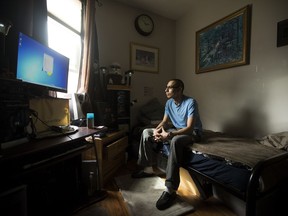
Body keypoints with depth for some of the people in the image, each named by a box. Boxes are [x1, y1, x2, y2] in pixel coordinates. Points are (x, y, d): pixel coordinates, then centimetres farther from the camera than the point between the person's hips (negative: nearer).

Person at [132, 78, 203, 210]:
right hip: (176, 130, 7)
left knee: (175, 141, -42)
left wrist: (169, 135, -38)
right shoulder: (169, 102, 0)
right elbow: (164, 121, 5)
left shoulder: (190, 102, -21)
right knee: (146, 132, -3)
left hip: (192, 132, -7)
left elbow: (190, 128, -27)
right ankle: (148, 169, 4)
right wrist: (157, 130, -17)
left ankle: (170, 190, -35)